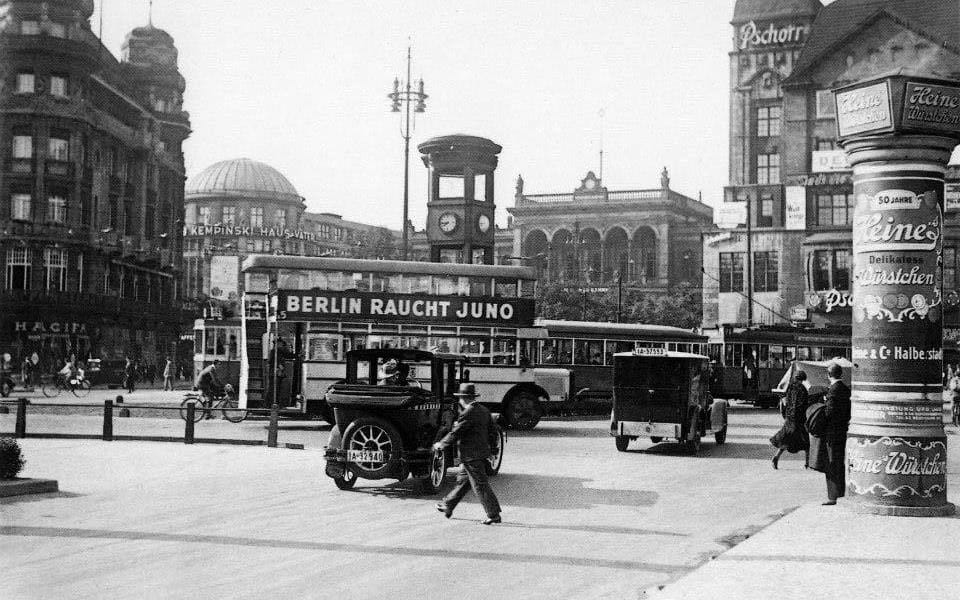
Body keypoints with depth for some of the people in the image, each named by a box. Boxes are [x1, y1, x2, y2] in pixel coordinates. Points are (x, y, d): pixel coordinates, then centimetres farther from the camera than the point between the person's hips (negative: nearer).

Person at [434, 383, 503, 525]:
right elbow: (492, 430, 15)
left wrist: (441, 444, -1)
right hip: (482, 452, 10)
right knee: (462, 480, 20)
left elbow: (455, 433, -15)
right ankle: (447, 506, 32)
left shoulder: (467, 414, -19)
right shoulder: (484, 410, 8)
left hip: (471, 455, -10)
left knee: (480, 485, -4)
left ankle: (494, 514, -4)